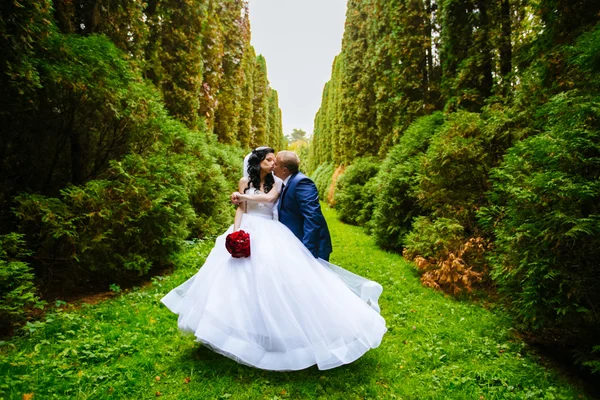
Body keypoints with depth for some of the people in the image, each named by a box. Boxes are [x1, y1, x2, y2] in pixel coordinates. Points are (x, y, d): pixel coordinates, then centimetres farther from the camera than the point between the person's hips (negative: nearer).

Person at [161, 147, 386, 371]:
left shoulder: (277, 183, 4)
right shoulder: (245, 181, 5)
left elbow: (269, 197, -16)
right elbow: (240, 209, 4)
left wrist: (242, 195, -8)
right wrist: (235, 232, -10)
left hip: (270, 234, 0)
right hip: (248, 232, 0)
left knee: (276, 276, -7)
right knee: (244, 278, -2)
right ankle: (244, 328, 11)